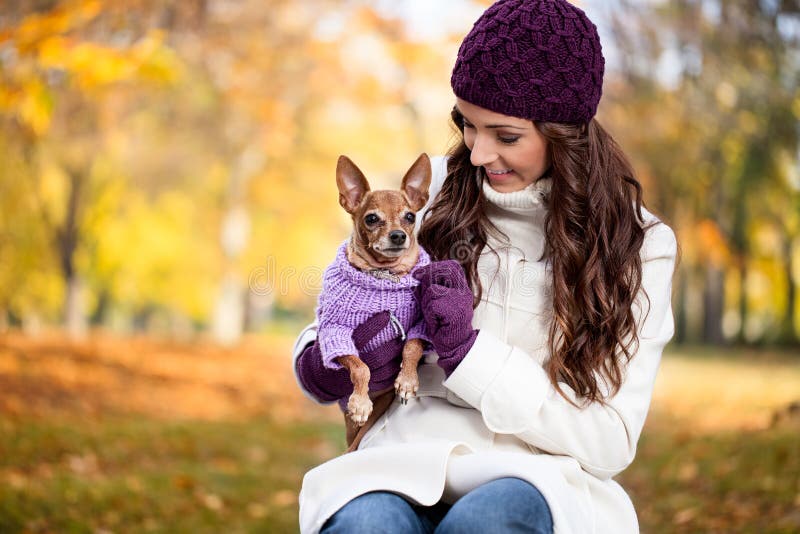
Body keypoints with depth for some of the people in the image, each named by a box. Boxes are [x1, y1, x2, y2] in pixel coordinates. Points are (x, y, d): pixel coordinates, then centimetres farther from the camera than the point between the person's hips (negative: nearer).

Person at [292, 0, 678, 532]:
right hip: (408, 462, 1)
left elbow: (610, 444, -3)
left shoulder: (638, 244, 2)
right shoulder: (437, 189, 9)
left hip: (536, 484, -1)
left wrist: (469, 353, -13)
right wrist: (321, 368, -8)